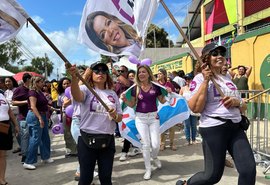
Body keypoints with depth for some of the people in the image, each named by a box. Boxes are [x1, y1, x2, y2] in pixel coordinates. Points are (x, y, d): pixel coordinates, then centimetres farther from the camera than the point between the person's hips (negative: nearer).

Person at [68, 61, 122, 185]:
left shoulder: (112, 94, 10)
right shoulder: (86, 89, -3)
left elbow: (120, 118, 14)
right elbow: (77, 96, -29)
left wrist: (115, 116, -10)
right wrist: (74, 78, -48)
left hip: (108, 141, 4)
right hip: (87, 140, -3)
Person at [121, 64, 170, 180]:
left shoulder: (155, 86, -1)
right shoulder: (135, 88, -1)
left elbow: (162, 101, 7)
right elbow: (132, 104, 4)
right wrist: (125, 99, -14)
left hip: (154, 116, 0)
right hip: (140, 118, 0)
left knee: (155, 144, -2)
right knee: (145, 144, 1)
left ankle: (154, 157, 35)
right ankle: (148, 169, 18)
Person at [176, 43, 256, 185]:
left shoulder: (228, 78, 16)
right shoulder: (200, 78, -5)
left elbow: (243, 107, 21)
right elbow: (195, 108, -18)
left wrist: (237, 102, -3)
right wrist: (206, 80, -17)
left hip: (236, 128, 7)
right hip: (213, 129, -6)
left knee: (249, 169, -4)